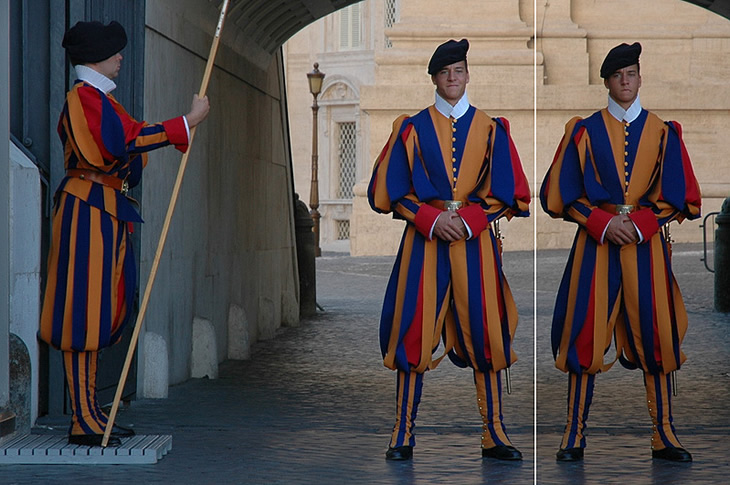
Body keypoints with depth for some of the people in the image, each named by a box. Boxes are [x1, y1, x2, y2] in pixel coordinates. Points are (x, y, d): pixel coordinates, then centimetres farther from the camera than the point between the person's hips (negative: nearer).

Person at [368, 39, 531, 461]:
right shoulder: (412, 128, 7)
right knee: (414, 334, -4)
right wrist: (432, 219, -10)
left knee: (484, 333, -2)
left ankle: (495, 435, 3)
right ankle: (404, 435, 0)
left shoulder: (490, 129, 9)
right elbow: (393, 190, 3)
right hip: (423, 239, 0)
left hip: (476, 239, 1)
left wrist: (467, 219, -10)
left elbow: (505, 192, 5)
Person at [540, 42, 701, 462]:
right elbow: (563, 195, 3)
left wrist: (638, 224, -9)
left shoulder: (662, 133, 9)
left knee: (655, 336, -2)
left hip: (647, 244, 1)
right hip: (595, 245, -1)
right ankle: (575, 436, 1)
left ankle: (665, 436, 3)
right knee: (586, 336, -4)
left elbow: (677, 197, 5)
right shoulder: (585, 131, 6)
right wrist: (604, 223, -9)